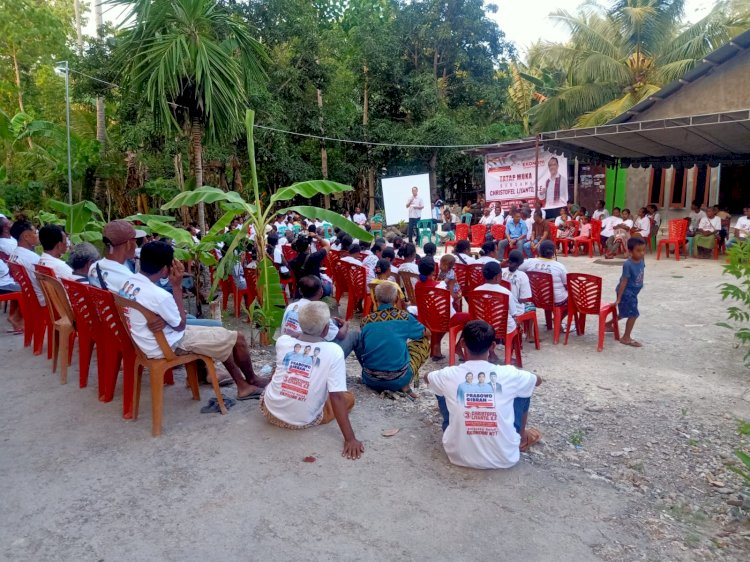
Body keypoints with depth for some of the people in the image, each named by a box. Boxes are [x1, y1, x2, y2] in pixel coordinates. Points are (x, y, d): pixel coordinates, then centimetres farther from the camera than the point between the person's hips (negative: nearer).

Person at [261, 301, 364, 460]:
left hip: (270, 412, 5)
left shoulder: (282, 341, -7)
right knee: (349, 398, 18)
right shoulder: (334, 351, -18)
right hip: (303, 421, -5)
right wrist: (350, 438, -19)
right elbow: (337, 397, -21)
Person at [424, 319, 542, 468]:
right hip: (504, 459, 0)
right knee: (523, 390, 17)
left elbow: (427, 377, 15)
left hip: (458, 457, 0)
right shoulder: (508, 374, -12)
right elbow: (538, 380, 13)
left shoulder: (449, 375, -10)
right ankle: (522, 438, 41)